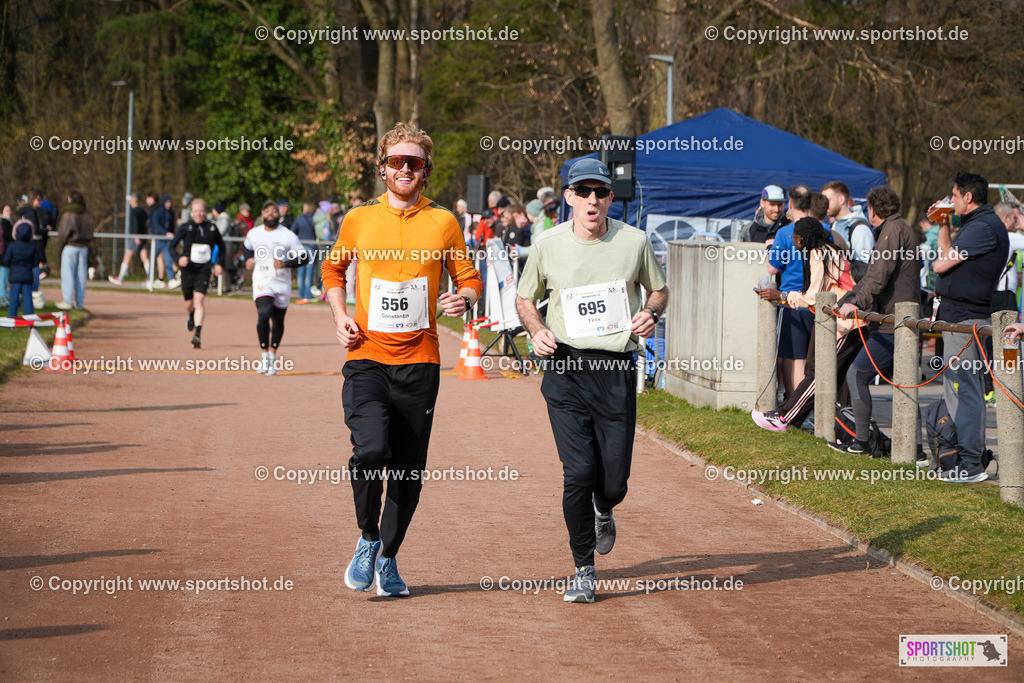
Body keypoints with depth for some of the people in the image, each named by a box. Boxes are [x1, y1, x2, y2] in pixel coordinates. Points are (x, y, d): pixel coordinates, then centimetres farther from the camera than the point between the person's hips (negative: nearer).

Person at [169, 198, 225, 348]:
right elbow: (172, 246, 1)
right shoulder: (185, 227, -3)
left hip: (204, 270, -1)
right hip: (188, 269, 1)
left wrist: (219, 264, 6)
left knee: (199, 299, -19)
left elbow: (221, 246, 19)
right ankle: (191, 317, 50)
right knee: (189, 303, 12)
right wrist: (179, 259, -18)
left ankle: (198, 334, -24)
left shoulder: (211, 228, 3)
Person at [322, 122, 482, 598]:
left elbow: (468, 278, 12)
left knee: (408, 469, 4)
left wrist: (464, 297, -11)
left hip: (419, 363, 1)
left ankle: (387, 558, 24)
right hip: (367, 358, -1)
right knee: (370, 449, -22)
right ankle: (367, 537, 3)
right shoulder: (358, 220, 5)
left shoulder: (443, 223, 4)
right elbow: (333, 269, 22)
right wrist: (341, 317, 6)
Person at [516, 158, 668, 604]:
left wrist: (650, 314, -5)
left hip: (618, 371, 1)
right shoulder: (548, 245, 2)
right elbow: (525, 298, 16)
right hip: (566, 370, -1)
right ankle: (583, 571, 6)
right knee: (579, 473, -13)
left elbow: (659, 290, 18)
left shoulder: (635, 242, 2)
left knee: (614, 481, 0)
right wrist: (536, 329, -5)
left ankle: (603, 512, 40)